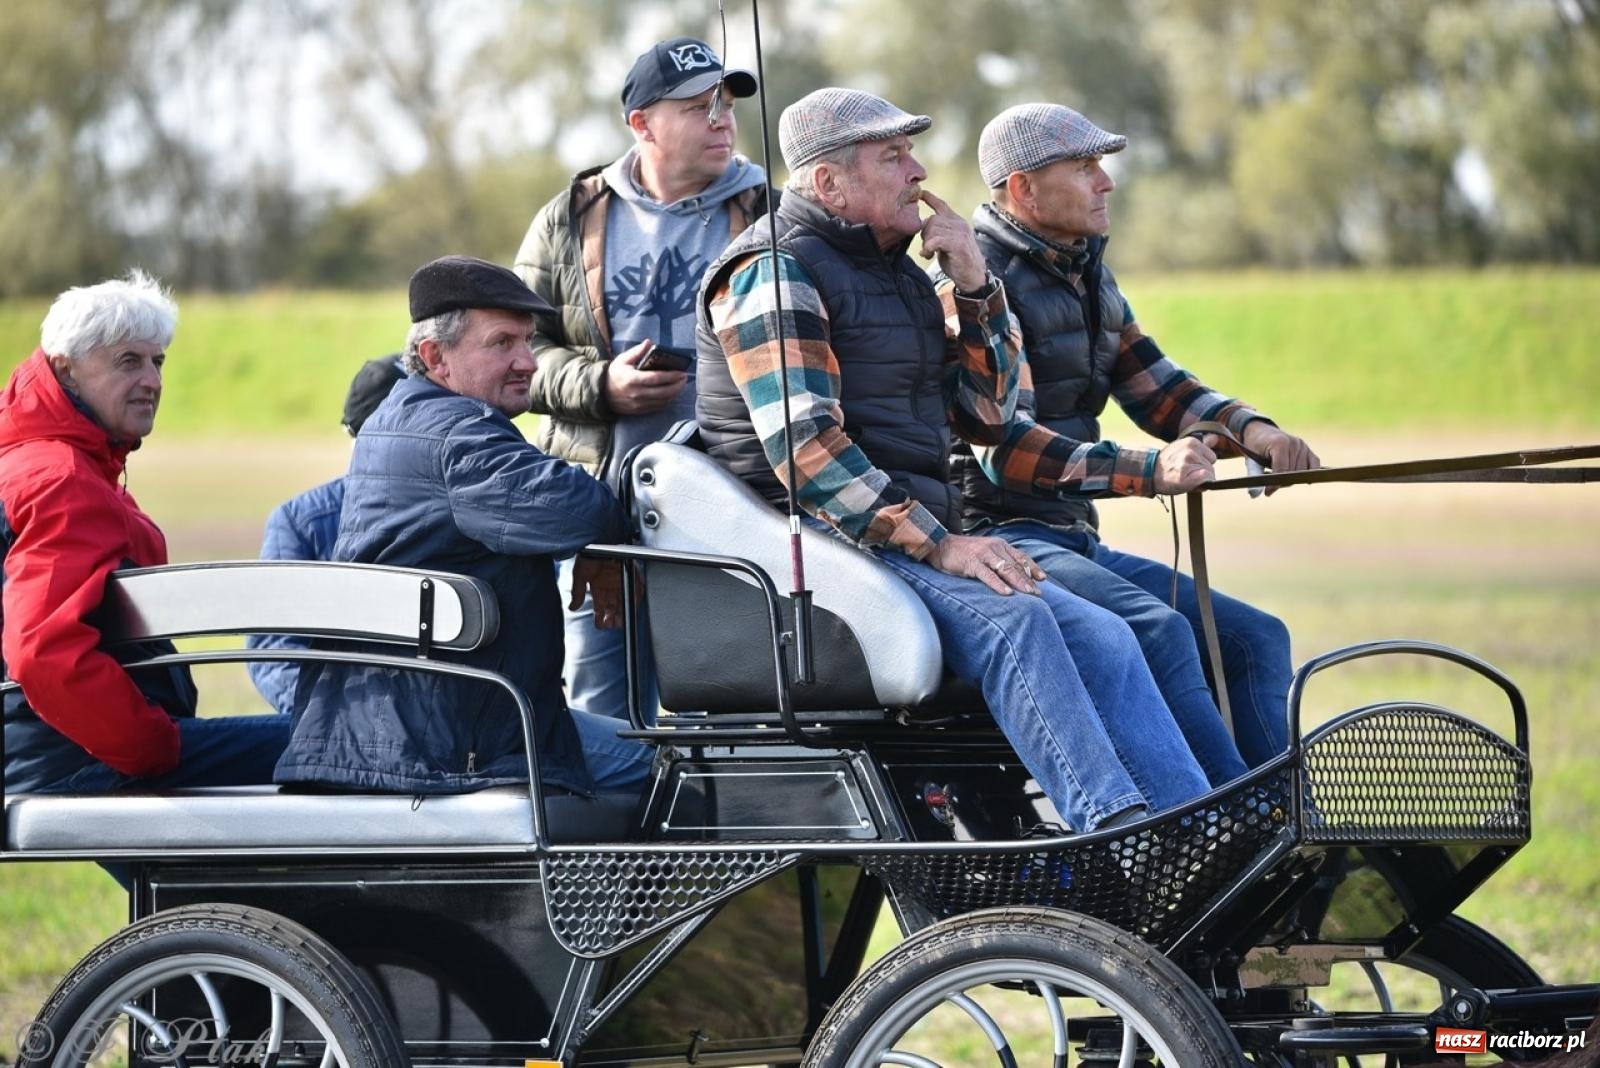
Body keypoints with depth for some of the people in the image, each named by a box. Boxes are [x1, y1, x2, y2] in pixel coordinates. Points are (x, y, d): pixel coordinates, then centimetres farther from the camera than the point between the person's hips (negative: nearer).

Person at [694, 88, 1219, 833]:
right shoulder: (775, 272, -6)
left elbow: (986, 413, 22)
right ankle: (1115, 829, -41)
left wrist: (974, 288, 7)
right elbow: (804, 448, -18)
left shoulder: (898, 275, 23)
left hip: (912, 539, 9)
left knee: (1103, 639, -10)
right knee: (1011, 619, -32)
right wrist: (937, 544, -22)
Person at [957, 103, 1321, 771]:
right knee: (1158, 630, -30)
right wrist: (1148, 471, -31)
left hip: (1075, 541, 10)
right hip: (993, 535, -10)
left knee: (1256, 638, 1)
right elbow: (1004, 445, -22)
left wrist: (1247, 427, -2)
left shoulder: (1088, 277, 18)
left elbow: (1157, 388, 21)